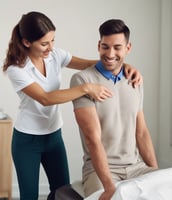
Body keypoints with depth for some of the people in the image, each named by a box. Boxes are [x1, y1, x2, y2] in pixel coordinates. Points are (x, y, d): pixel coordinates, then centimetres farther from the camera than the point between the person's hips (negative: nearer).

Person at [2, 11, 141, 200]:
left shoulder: (55, 55, -6)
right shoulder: (15, 69, -21)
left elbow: (90, 64, -4)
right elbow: (45, 99, -31)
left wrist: (123, 65, -21)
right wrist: (86, 88, -38)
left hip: (54, 135, 5)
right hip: (27, 140, -5)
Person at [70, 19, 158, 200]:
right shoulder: (82, 80, -10)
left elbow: (142, 132, 13)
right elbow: (93, 138, -18)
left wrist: (156, 173, 4)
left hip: (137, 166, 5)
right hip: (100, 168, -5)